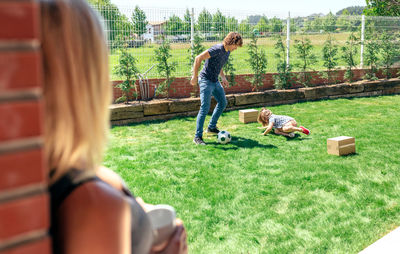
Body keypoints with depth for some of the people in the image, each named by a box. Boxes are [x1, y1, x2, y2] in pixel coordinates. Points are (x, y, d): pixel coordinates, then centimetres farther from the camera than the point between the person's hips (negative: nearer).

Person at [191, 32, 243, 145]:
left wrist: (223, 77, 15)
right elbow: (198, 58, -24)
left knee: (222, 103, 18)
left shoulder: (227, 51, 8)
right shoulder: (217, 49, -21)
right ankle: (197, 137, -9)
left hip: (215, 81, 10)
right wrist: (195, 76, -24)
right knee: (205, 107, -14)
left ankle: (211, 127, 32)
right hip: (206, 80, -10)